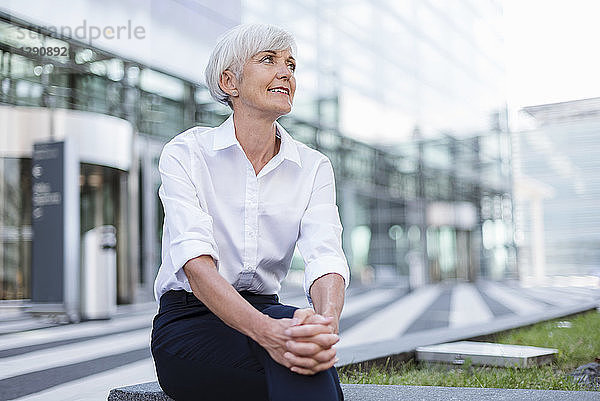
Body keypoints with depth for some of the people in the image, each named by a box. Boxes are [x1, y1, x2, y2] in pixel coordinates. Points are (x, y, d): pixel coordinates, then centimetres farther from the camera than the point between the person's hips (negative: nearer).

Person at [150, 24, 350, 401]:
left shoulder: (314, 167, 3)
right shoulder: (185, 154, -6)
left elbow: (326, 258, -13)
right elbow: (196, 262, -22)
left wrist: (326, 321, -38)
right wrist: (267, 331, -41)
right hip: (188, 324, -3)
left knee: (303, 344, -33)